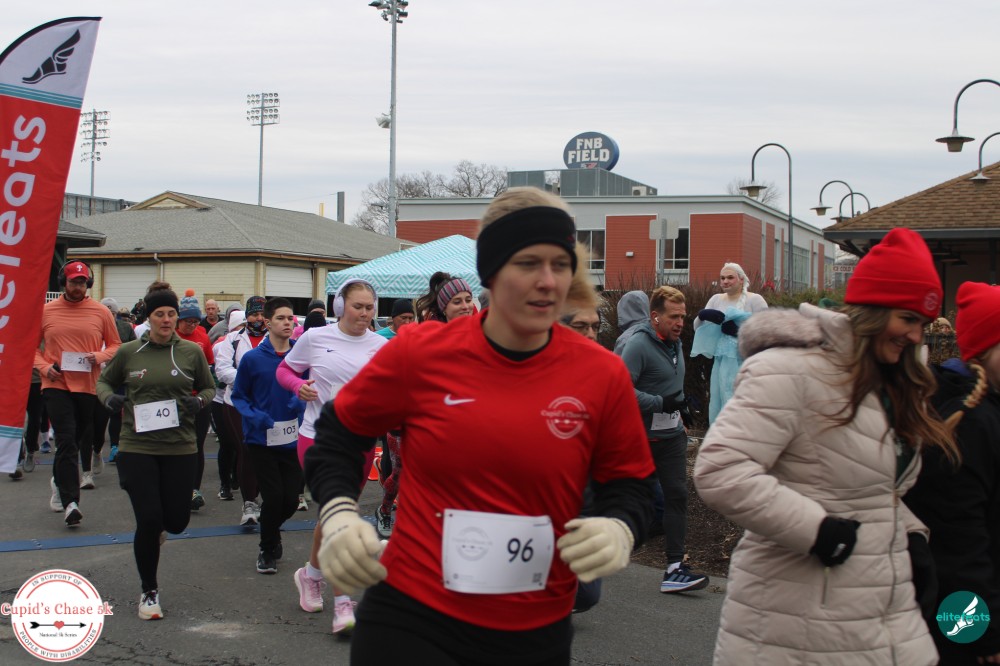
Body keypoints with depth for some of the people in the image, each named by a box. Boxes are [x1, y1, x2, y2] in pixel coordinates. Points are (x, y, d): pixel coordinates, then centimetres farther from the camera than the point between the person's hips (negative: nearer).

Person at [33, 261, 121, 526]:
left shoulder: (101, 312, 2)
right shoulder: (46, 311, 2)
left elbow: (115, 345, 9)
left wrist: (100, 356, -12)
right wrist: (44, 367, -8)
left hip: (88, 386, 2)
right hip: (57, 385, -2)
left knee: (78, 439, 15)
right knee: (67, 441, -12)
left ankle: (60, 482, 40)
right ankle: (70, 502, -11)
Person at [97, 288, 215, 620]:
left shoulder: (192, 352, 0)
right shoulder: (129, 352, 0)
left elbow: (208, 387, 14)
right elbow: (104, 380, 15)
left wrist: (199, 401, -8)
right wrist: (108, 398, -7)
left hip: (180, 447, 1)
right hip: (136, 447, -1)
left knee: (177, 521, 2)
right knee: (148, 521, -6)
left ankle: (155, 529, 43)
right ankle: (149, 591, 15)